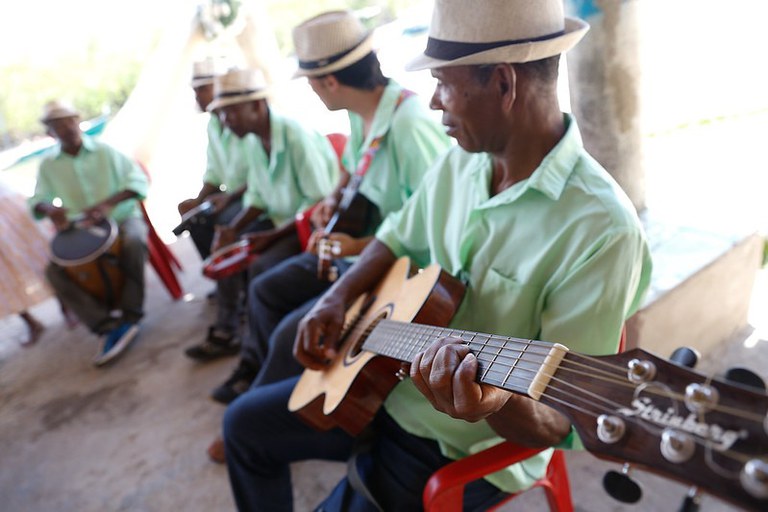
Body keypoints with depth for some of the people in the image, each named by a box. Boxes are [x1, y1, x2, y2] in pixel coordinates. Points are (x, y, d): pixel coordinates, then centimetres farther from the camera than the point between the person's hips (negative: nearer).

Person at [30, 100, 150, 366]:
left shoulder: (106, 151, -3)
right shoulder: (48, 165, 5)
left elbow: (139, 181, -10)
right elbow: (36, 202, 5)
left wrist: (109, 203, -26)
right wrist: (50, 209, -21)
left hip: (122, 219, -3)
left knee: (132, 242, -38)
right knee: (54, 270, -21)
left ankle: (130, 316, -23)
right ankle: (110, 326, -26)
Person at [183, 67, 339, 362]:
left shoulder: (297, 137, -24)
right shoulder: (251, 141, 2)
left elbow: (320, 203, -24)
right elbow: (258, 196, 11)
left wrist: (271, 235, -24)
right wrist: (234, 229, -5)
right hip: (279, 219, 9)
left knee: (260, 267, -24)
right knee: (225, 249, 2)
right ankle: (225, 333, 15)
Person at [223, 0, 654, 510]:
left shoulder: (602, 229, -28)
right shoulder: (460, 163, -5)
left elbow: (563, 424, -24)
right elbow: (399, 238, 12)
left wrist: (495, 405, -45)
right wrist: (338, 298, -3)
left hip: (466, 449, -6)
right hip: (387, 383, 7)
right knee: (245, 423, 17)